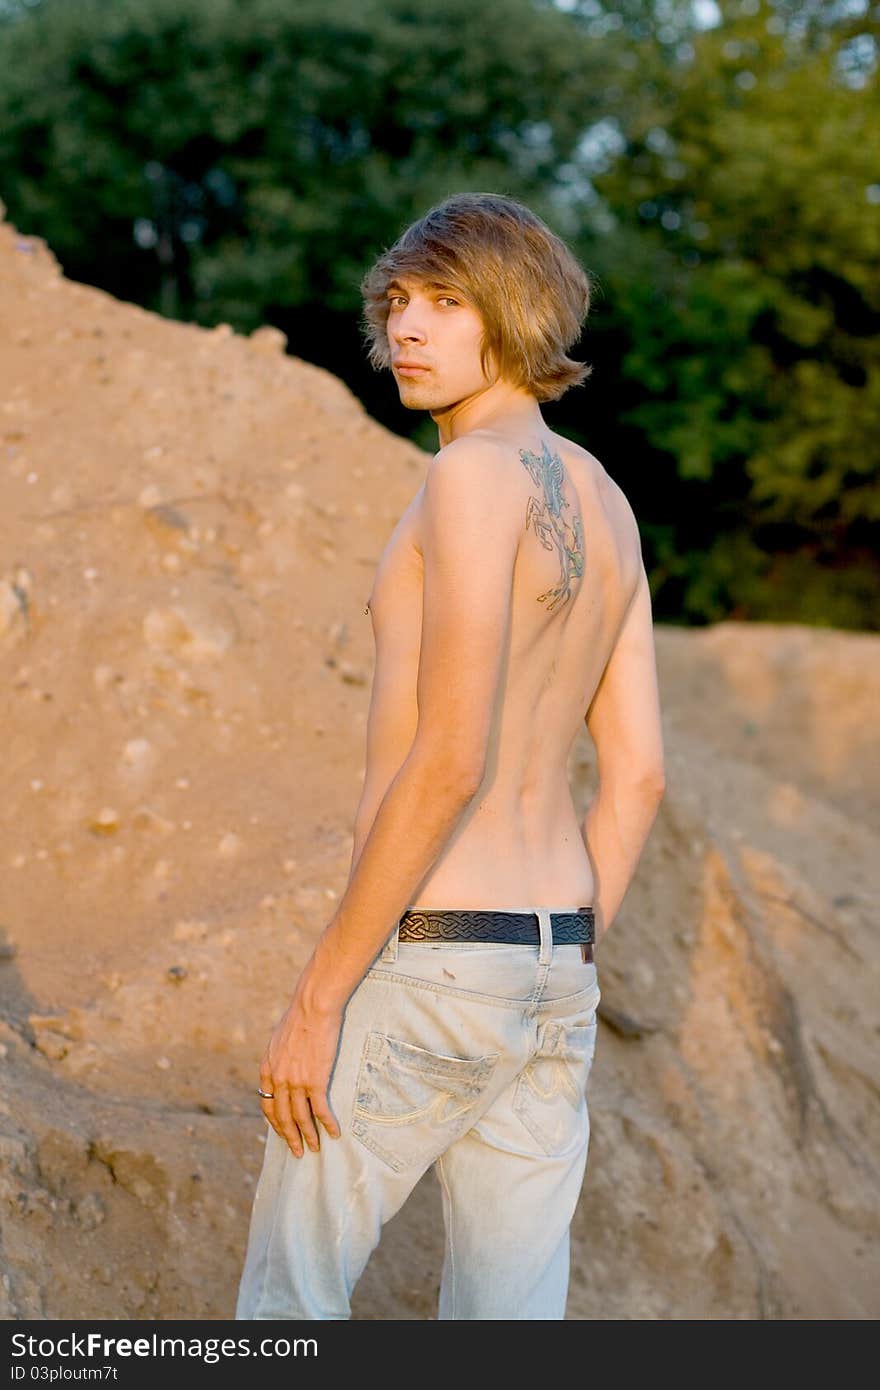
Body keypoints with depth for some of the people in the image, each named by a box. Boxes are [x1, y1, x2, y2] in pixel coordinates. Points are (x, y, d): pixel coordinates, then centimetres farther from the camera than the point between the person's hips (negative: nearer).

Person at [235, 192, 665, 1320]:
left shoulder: (476, 474, -15)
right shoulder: (604, 506, 13)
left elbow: (451, 761, -22)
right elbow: (635, 778, 14)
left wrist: (316, 999, -18)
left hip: (426, 964, -8)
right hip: (552, 971, 8)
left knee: (290, 1286, 11)